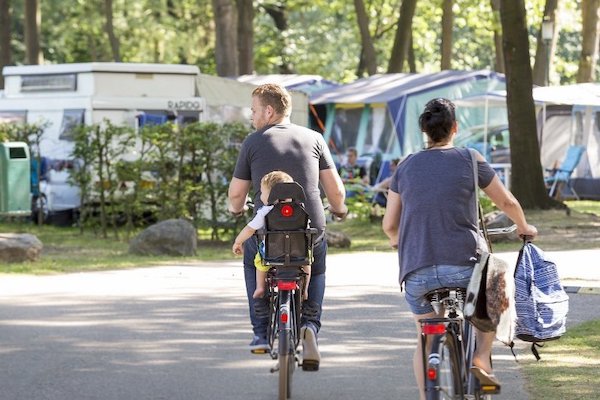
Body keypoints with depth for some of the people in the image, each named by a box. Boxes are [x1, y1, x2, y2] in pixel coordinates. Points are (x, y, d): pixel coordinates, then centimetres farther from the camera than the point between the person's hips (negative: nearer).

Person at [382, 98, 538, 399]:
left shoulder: (406, 167, 9)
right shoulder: (469, 160, 2)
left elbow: (389, 224, 12)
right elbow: (507, 202, 13)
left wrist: (397, 240, 36)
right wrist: (523, 227, 34)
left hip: (416, 271, 2)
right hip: (463, 266, -2)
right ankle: (481, 359, 11)